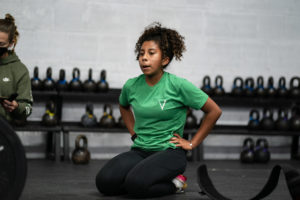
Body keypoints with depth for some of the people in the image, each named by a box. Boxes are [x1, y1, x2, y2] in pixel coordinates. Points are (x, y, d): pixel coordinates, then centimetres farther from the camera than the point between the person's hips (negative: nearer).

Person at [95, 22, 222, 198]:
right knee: (105, 181, -21)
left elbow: (214, 111, -3)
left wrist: (192, 143, -2)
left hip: (169, 151, -4)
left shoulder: (178, 85, -9)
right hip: (140, 150, 5)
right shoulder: (131, 86, 5)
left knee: (136, 184, -32)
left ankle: (174, 183, -2)